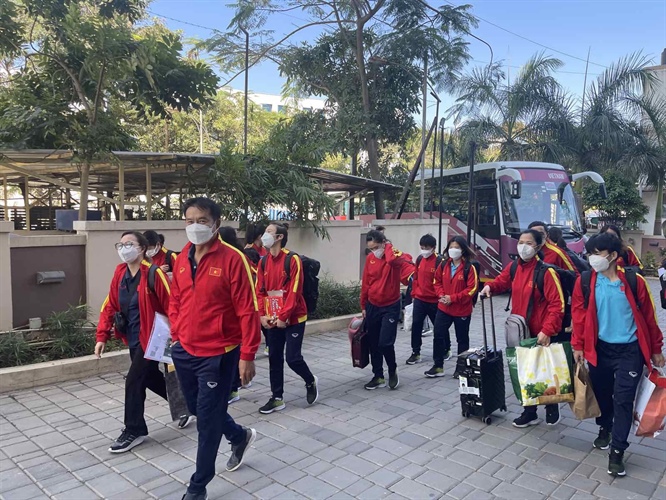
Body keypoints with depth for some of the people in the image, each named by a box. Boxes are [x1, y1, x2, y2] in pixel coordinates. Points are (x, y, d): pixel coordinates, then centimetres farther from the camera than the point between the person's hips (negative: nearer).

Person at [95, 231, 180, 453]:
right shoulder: (120, 273, 4)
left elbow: (172, 306, -19)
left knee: (134, 381, -5)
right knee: (152, 379, 19)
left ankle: (134, 431, 14)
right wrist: (102, 336, 4)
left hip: (151, 338, -8)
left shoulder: (154, 273, -19)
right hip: (133, 339, 8)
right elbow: (110, 306, 8)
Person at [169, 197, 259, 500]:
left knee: (208, 420, 6)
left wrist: (247, 355, -16)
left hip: (218, 354, -7)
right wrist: (175, 337, 10)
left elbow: (247, 311, -15)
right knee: (198, 410, 22)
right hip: (184, 351, 7)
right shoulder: (182, 259, 4)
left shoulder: (232, 259, -16)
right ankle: (239, 436, 49)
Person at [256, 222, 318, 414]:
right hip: (272, 320, 6)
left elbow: (294, 291, -16)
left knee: (293, 358, -3)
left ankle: (311, 382, 26)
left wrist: (284, 316, -18)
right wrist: (262, 315, -3)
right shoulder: (263, 262, 6)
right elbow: (260, 291, 7)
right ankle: (277, 398, 21)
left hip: (293, 319, -6)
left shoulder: (293, 260, -13)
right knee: (274, 358, 9)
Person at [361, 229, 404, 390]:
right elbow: (365, 284, 8)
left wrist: (388, 247, -20)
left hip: (391, 307, -5)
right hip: (372, 307, 5)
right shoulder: (370, 258, 1)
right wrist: (363, 306, 12)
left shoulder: (395, 256, -13)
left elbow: (392, 260, -40)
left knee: (385, 343, -11)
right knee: (374, 344, 10)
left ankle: (393, 371, 16)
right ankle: (378, 376, 24)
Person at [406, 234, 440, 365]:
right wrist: (413, 294, 14)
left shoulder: (439, 261, -13)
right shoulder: (419, 259, 5)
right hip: (419, 300, 4)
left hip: (434, 301, -4)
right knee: (416, 325, 0)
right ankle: (416, 353, 9)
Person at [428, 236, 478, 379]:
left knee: (462, 339, 11)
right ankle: (438, 366, 15)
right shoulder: (443, 265, 2)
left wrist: (453, 298, -20)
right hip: (443, 308, 4)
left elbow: (472, 288, -16)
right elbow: (437, 282, 11)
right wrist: (441, 295, -8)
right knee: (438, 335, 4)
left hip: (462, 310, -4)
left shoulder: (469, 268, -14)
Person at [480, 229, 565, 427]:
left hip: (540, 334, -6)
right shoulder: (513, 267, 2)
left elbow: (557, 304, -20)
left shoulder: (546, 271, -19)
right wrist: (490, 287, -2)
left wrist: (547, 331, -25)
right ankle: (529, 413, 30)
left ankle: (552, 409, 37)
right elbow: (502, 281, 21)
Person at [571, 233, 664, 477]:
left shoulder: (634, 281, -8)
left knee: (623, 399, -2)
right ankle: (605, 428, 43)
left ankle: (617, 451, 9)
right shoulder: (585, 281, -6)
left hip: (630, 350, -2)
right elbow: (579, 315, -2)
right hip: (599, 349, 2)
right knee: (602, 393, 17)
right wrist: (578, 345, -3)